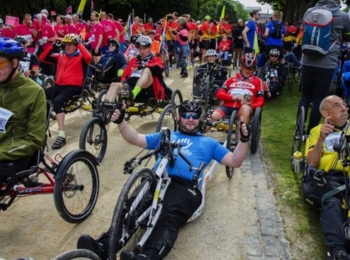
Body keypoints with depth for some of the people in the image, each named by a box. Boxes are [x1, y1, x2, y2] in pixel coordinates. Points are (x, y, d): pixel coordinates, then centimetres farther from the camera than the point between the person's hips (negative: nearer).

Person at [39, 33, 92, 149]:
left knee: (57, 101, -33)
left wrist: (79, 44, -13)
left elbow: (89, 57, -19)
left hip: (74, 87, -5)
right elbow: (42, 58, 14)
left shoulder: (80, 57, 4)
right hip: (59, 85, 6)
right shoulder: (60, 56, 18)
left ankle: (62, 135, -34)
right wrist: (53, 46, 5)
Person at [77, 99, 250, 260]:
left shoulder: (208, 143, 31)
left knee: (170, 218, -36)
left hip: (186, 187, -2)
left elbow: (234, 161, 23)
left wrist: (243, 140, 5)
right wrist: (121, 122, 12)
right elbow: (135, 139, 29)